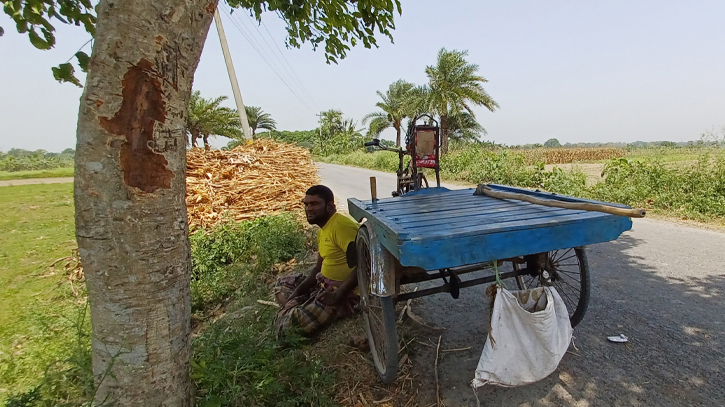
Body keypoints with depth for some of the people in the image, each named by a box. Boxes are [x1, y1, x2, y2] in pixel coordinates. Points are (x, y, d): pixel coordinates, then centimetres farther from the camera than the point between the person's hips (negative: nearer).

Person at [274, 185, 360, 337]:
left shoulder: (341, 226, -21)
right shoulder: (323, 230, 12)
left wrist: (338, 294, -26)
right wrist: (298, 291, 5)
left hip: (345, 293, -11)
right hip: (324, 285, 11)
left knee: (292, 321, -23)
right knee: (282, 283, 18)